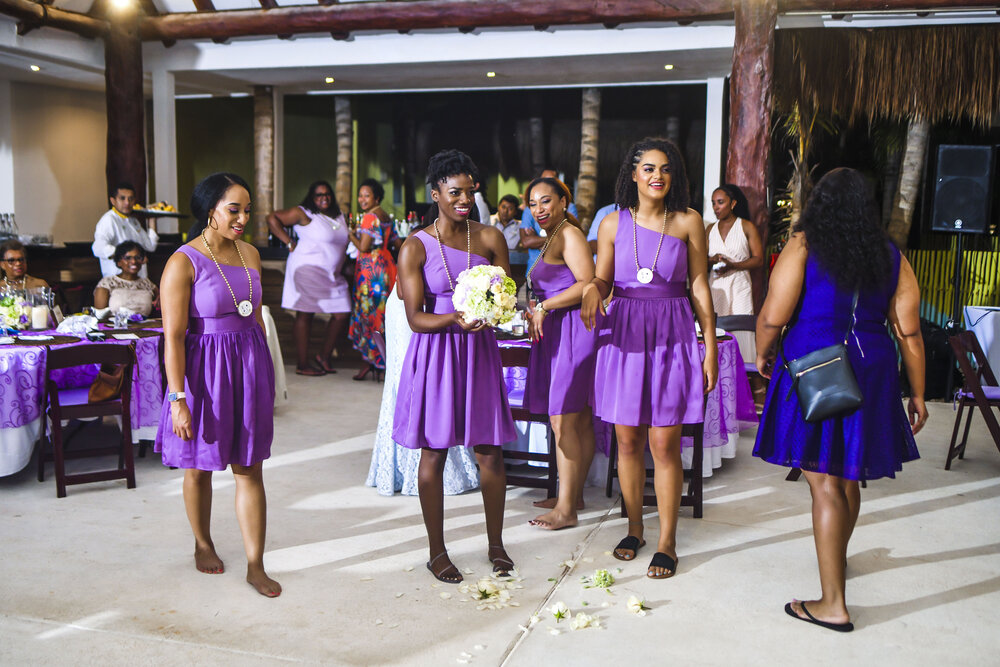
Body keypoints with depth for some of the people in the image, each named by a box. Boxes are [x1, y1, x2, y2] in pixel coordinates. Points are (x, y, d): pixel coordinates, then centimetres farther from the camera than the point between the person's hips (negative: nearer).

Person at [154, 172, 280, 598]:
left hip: (250, 365, 5)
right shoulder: (184, 262, -13)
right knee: (199, 467, 13)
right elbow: (173, 337, -15)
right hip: (204, 369, -4)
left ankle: (255, 565, 14)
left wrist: (265, 372, 17)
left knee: (250, 469, 6)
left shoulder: (249, 253, 6)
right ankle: (203, 544, 37)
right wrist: (178, 399, -18)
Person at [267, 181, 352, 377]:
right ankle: (302, 364, 5)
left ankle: (324, 356, 18)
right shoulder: (304, 213, -5)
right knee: (305, 315, -2)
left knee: (342, 314, 1)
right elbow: (272, 218, -6)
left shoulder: (339, 217, 16)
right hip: (308, 270, -7)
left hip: (332, 275, 7)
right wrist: (289, 243, -9)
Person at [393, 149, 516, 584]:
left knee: (490, 451, 4)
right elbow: (415, 318, -8)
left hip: (479, 351, 2)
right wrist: (456, 319, -25)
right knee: (434, 453, 5)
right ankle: (436, 551, 21)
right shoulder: (415, 247, -3)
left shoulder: (490, 239, 5)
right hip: (435, 354, -2)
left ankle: (496, 544, 24)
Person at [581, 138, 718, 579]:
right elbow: (602, 281, 8)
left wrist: (711, 348, 0)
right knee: (627, 441, 7)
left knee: (664, 443, -2)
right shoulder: (613, 224, 5)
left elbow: (700, 286, 3)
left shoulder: (688, 222, 2)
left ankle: (667, 542, 11)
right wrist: (593, 290, -17)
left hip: (671, 336, -2)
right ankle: (634, 528, 27)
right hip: (624, 334, 2)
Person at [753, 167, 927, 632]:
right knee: (848, 476, 21)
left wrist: (763, 354, 8)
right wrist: (917, 393, 13)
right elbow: (909, 334, 6)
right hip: (870, 372, 5)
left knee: (825, 484, -3)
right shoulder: (892, 259, 7)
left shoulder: (803, 246, -6)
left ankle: (833, 603, 0)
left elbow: (772, 317, -11)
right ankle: (837, 556, 44)